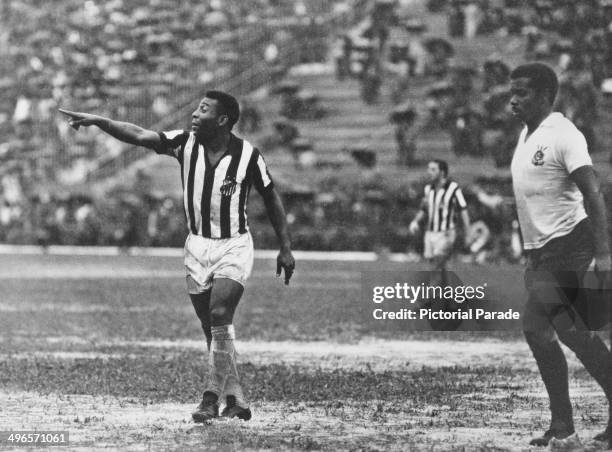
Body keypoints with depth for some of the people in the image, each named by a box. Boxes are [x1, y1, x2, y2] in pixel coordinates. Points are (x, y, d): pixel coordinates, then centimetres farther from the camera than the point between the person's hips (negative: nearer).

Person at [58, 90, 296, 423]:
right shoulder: (184, 143, -6)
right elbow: (139, 135, -15)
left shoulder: (248, 155, -13)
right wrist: (97, 121, -27)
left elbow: (271, 198, -1)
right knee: (211, 327, 5)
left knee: (219, 314, -22)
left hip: (234, 247, -4)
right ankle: (235, 400, 16)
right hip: (197, 246, 4)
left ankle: (213, 396, -13)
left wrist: (285, 248, -1)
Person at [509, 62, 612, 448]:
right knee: (571, 332, 9)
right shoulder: (527, 135, 15)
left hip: (567, 243, -8)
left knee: (536, 326, -15)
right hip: (541, 251, 9)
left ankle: (562, 428, -9)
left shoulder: (563, 135, -13)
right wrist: (531, 254, 24)